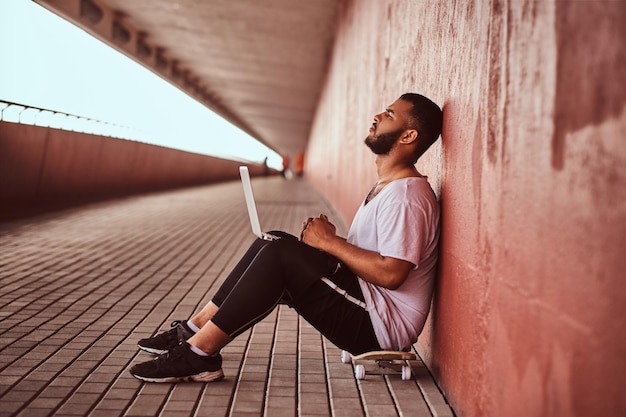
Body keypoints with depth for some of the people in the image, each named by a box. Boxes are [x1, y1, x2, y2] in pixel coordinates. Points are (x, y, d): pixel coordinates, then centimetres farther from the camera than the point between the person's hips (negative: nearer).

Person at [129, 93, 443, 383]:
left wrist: (331, 242, -16)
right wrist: (326, 238, 0)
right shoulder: (385, 187, 17)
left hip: (381, 326, -10)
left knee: (279, 253, -21)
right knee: (273, 244, 2)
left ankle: (200, 352, -15)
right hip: (366, 310, 10)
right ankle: (196, 329, 0)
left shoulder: (405, 195, -17)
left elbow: (391, 273, -26)